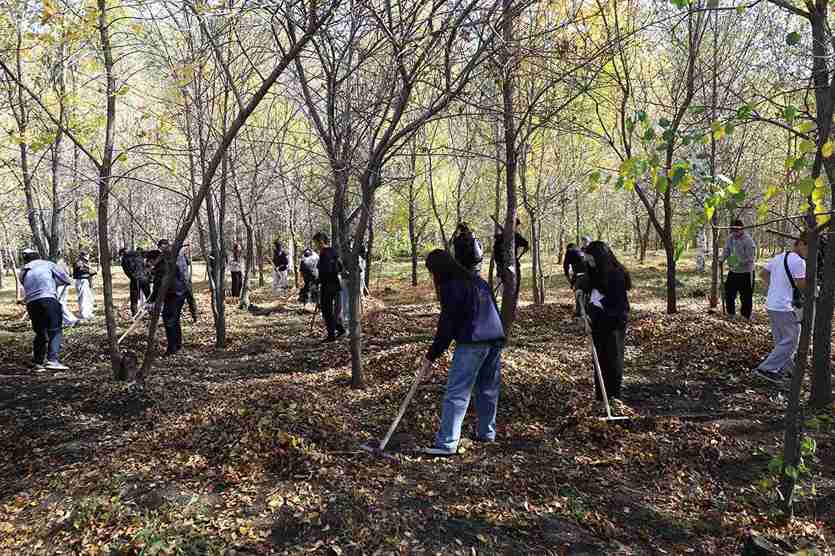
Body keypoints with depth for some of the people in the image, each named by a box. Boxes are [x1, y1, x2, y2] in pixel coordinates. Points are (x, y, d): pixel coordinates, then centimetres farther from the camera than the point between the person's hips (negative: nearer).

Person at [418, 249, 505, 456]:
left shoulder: (450, 287, -6)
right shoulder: (476, 279, 19)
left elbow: (447, 326, -10)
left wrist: (430, 357, -6)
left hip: (472, 342, -9)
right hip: (496, 338, 9)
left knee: (456, 392, -6)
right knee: (488, 388, 19)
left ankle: (446, 443, -8)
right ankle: (486, 433, 30)